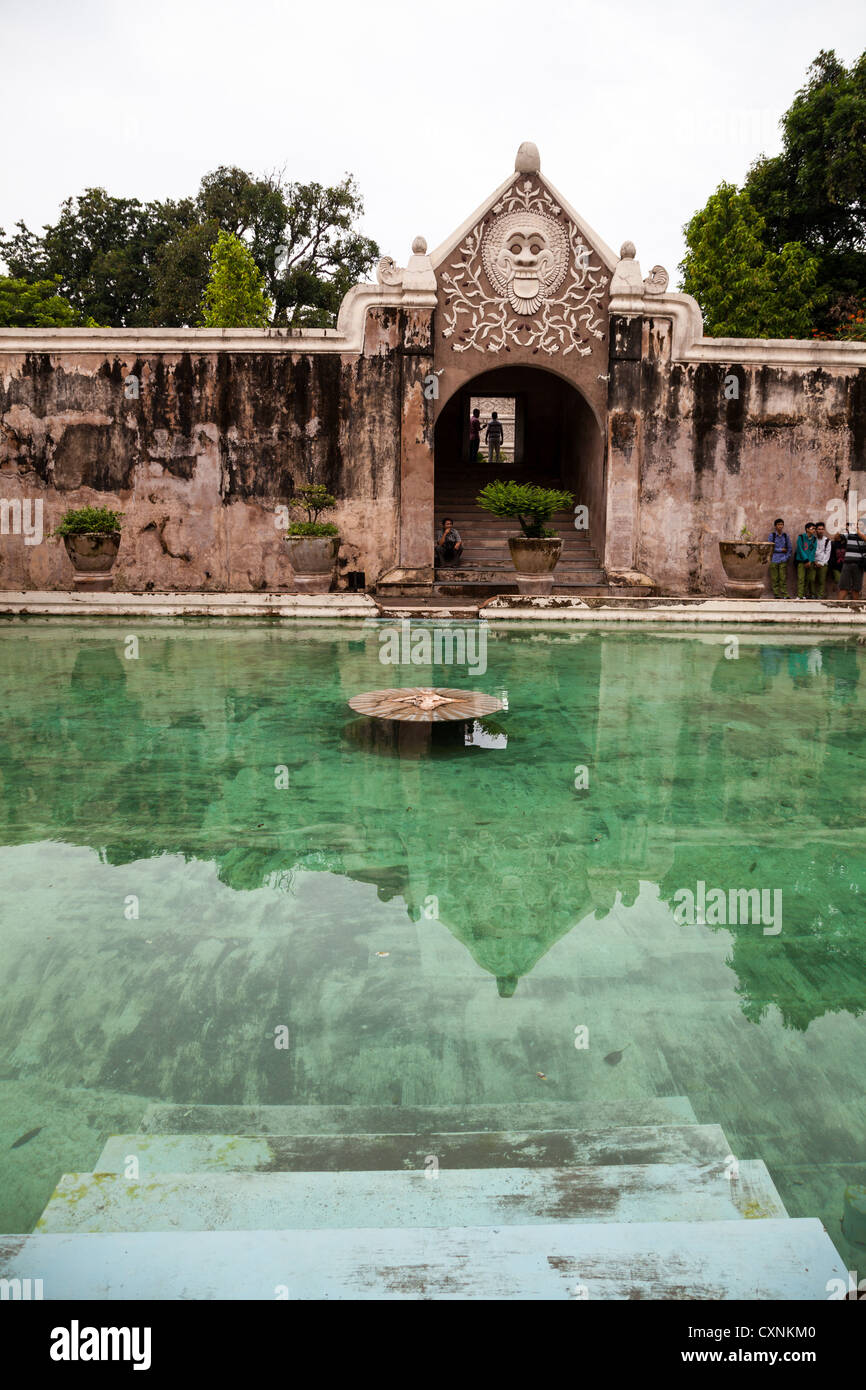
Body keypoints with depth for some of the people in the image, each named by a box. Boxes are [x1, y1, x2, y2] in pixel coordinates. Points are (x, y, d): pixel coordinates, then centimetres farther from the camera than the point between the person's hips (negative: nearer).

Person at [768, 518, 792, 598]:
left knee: (783, 578, -3)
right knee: (775, 579, -1)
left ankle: (784, 595, -2)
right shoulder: (772, 535, 1)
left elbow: (789, 548, 10)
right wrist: (781, 550, -6)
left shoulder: (785, 535, 8)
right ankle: (776, 594, 5)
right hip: (774, 560, -1)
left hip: (783, 560, 1)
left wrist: (787, 557, -2)